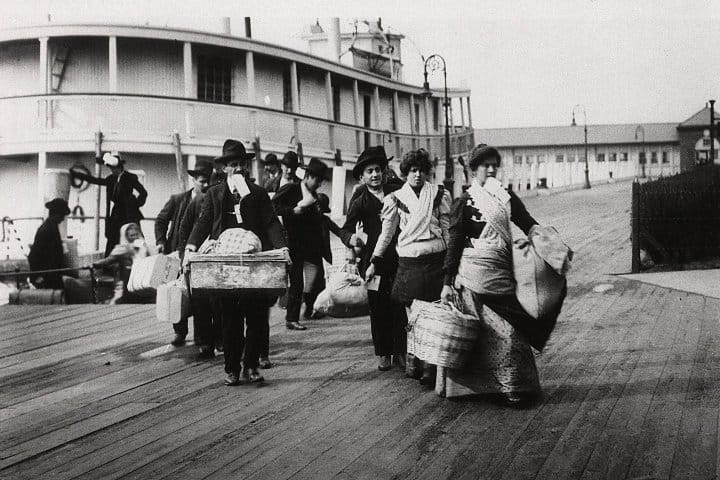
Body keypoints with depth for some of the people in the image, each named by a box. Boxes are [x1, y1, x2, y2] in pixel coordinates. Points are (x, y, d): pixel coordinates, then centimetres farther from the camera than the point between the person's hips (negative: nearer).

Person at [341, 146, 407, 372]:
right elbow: (348, 227, -5)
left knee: (400, 306, -1)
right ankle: (383, 354, 14)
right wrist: (352, 240, -26)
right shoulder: (360, 201, 3)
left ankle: (400, 352, 8)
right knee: (378, 307, 3)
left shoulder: (396, 192, 9)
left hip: (398, 257, 1)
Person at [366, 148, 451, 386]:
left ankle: (430, 368, -3)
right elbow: (386, 232, 13)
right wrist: (374, 262, 11)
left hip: (436, 259, -1)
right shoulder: (396, 198, 8)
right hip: (408, 262, 1)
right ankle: (417, 364, 11)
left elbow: (447, 228, 10)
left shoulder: (439, 194, 8)